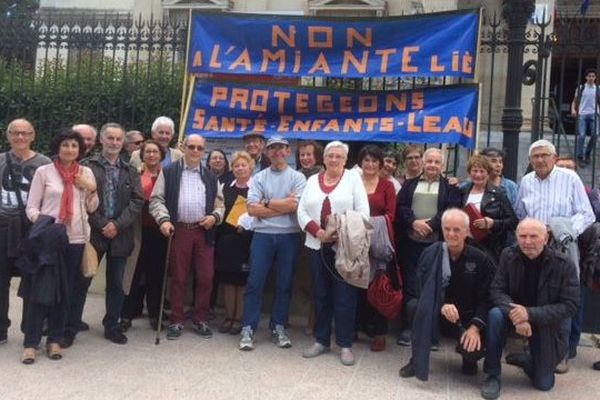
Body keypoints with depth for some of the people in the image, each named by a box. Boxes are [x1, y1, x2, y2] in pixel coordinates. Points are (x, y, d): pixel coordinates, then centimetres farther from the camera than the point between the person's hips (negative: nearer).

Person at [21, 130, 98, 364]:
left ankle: (54, 340, 19)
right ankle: (31, 343, 7)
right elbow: (31, 206, 1)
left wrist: (92, 189, -4)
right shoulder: (44, 172, 1)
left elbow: (91, 208, 13)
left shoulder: (86, 173, 9)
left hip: (76, 239, 3)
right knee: (39, 290, -3)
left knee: (64, 291, 8)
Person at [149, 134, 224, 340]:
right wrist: (164, 219, -16)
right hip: (178, 231, -2)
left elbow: (219, 203, 17)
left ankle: (200, 319, 17)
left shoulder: (210, 176, 15)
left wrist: (215, 216, -3)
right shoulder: (169, 172, 5)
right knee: (178, 278, 4)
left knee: (205, 278, 3)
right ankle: (177, 321, 14)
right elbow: (156, 199, 0)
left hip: (203, 232, 3)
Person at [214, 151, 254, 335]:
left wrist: (246, 226, -19)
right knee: (227, 280, 8)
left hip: (247, 241, -4)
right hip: (226, 239, 4)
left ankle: (239, 318, 12)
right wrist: (218, 237, 0)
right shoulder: (226, 188, 12)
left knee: (242, 281, 2)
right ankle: (228, 317, 18)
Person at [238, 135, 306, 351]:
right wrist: (283, 206, -8)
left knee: (284, 284, 8)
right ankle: (248, 329, 9)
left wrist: (267, 203, -4)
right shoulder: (259, 178, 7)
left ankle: (279, 327, 20)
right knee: (254, 283, 1)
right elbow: (252, 209, -5)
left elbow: (294, 206, -11)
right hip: (263, 235, 1)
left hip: (289, 236, 0)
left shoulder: (297, 178, 4)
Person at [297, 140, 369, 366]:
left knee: (344, 296, 0)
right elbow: (302, 211, 6)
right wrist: (317, 231, -10)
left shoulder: (353, 177, 2)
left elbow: (363, 212, -5)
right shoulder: (313, 180, 12)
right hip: (317, 246, 4)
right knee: (320, 295, 12)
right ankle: (321, 341, 23)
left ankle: (345, 345, 11)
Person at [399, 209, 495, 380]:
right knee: (413, 305, -28)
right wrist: (442, 305, -31)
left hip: (468, 317, -1)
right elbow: (423, 289, -11)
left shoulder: (481, 259, -9)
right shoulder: (431, 254, -6)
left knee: (473, 349, -30)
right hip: (438, 315, 1)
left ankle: (469, 358, 14)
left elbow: (487, 298, -10)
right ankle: (418, 359, -7)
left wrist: (475, 327, -24)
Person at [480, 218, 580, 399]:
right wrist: (516, 315, -34)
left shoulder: (564, 264, -19)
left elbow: (570, 306, -20)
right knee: (495, 315, -34)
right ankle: (493, 376, -16)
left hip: (547, 325, 0)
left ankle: (525, 360, 37)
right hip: (516, 315, 1)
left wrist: (530, 313, -33)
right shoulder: (509, 256, -13)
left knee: (544, 384, 0)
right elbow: (496, 290, -14)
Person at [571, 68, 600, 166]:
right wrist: (573, 110, -9)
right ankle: (580, 157, 0)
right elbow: (575, 101, 9)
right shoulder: (580, 88, 7)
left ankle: (588, 154, 13)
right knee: (581, 135, -9)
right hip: (582, 114, -2)